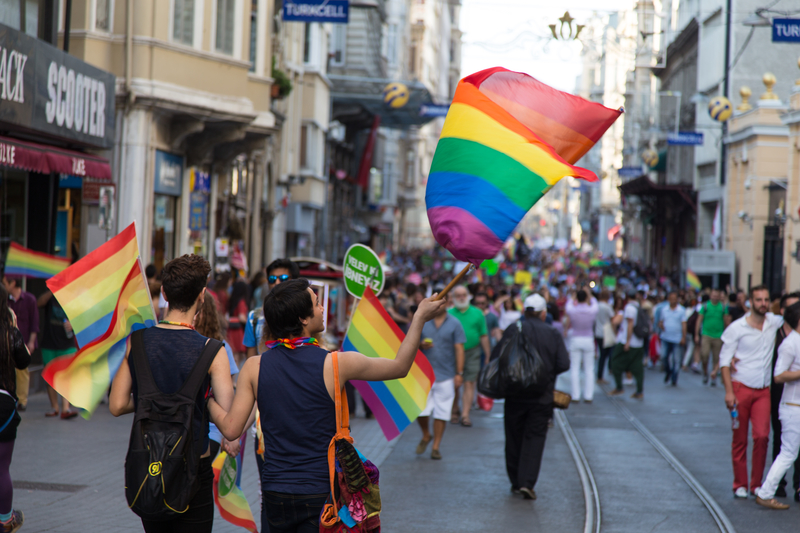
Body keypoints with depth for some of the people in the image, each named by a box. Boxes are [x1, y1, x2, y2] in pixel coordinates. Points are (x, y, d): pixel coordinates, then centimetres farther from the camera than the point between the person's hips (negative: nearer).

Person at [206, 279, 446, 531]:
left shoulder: (254, 367, -4)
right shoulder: (335, 363, -11)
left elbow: (231, 429, -2)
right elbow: (400, 367, 3)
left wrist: (209, 399, 16)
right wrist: (420, 317, 12)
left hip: (274, 494, 3)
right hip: (322, 493, -3)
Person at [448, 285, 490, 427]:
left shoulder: (477, 313, 6)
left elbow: (484, 336, 8)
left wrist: (488, 356, 8)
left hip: (472, 353, 0)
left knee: (469, 384, -5)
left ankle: (465, 414, -6)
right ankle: (454, 411, 19)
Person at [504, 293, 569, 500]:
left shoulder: (513, 330, -4)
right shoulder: (553, 334, -1)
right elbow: (563, 364, -6)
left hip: (515, 395, 0)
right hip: (542, 396, 0)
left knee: (514, 438, 12)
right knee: (535, 438, 2)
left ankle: (516, 481, 19)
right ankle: (527, 482, -10)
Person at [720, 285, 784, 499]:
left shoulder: (774, 322, 5)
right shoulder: (737, 328, -6)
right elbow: (724, 360, -5)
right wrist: (729, 391, -12)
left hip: (763, 391, 2)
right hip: (741, 388, -2)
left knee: (762, 436, -9)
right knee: (740, 439, 4)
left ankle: (757, 483, 4)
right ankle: (740, 484, 15)